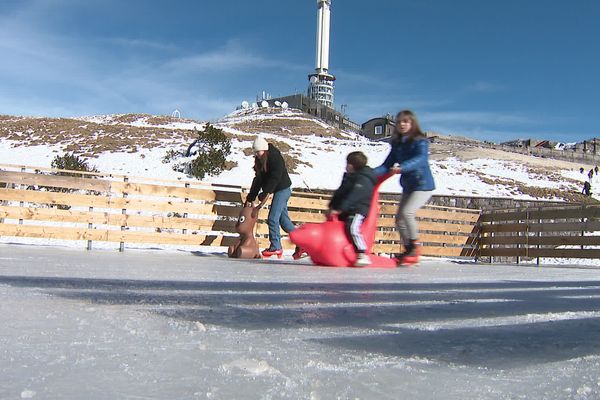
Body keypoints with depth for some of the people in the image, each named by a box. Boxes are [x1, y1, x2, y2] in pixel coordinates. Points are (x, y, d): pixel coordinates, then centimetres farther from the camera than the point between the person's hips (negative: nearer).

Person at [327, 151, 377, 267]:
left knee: (353, 228, -34)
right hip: (346, 211, 11)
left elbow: (352, 197, -24)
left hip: (358, 211, -11)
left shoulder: (363, 180, -14)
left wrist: (338, 209, -28)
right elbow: (339, 193, 18)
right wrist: (331, 207, 6)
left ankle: (363, 256, -38)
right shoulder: (350, 177, 19)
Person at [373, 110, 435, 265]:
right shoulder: (397, 144, 8)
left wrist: (402, 168, -47)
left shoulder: (420, 141, -12)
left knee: (407, 213, -22)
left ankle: (415, 245, -3)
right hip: (408, 185, 8)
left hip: (423, 184, -8)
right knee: (399, 218, 7)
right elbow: (388, 164, 5)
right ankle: (408, 250, 21)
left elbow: (420, 159, -30)